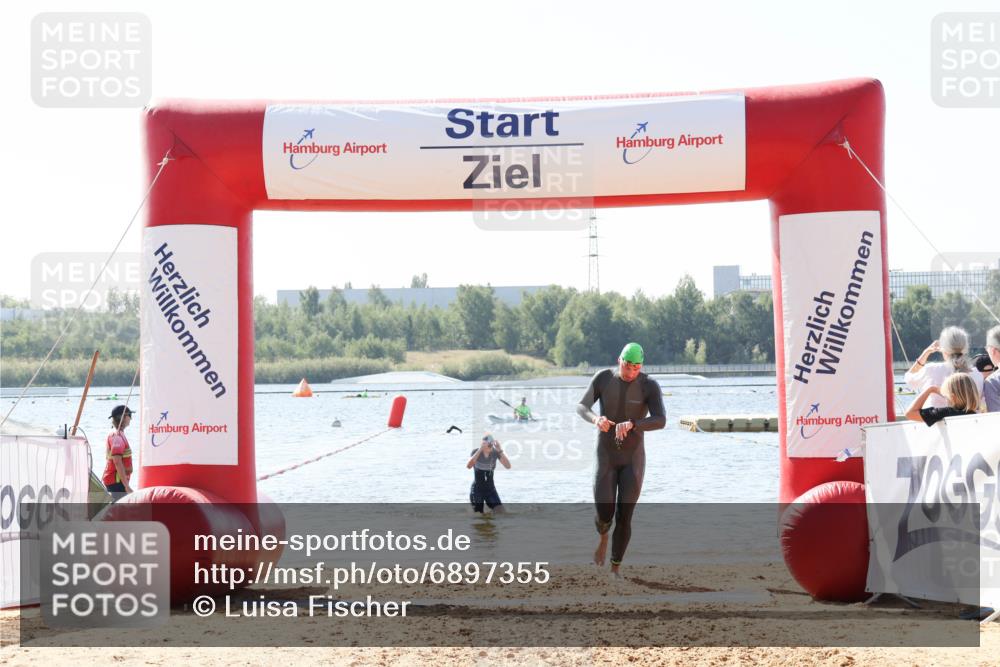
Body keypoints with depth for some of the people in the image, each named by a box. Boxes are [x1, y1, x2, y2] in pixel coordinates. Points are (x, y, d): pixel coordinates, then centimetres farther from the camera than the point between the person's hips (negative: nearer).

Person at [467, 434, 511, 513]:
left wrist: (500, 450, -28)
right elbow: (468, 466, -33)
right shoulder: (476, 452, -13)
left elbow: (508, 466, -19)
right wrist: (480, 450, -39)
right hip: (477, 490, -2)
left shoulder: (495, 452, -7)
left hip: (490, 489, 3)